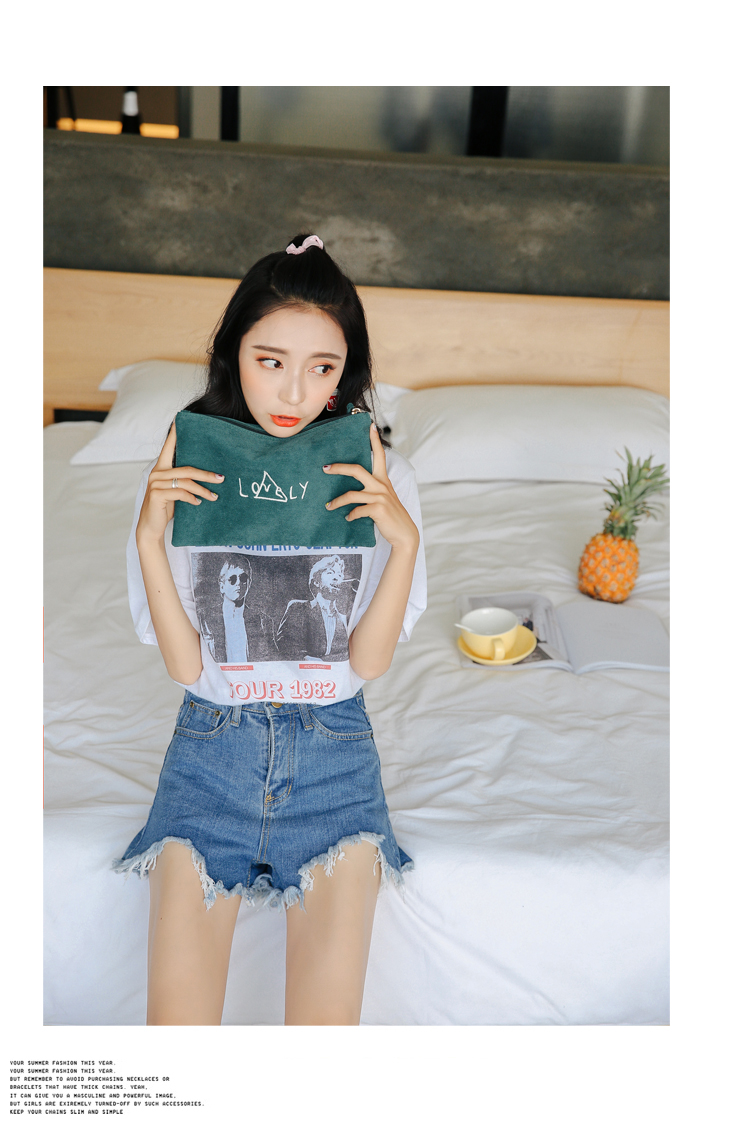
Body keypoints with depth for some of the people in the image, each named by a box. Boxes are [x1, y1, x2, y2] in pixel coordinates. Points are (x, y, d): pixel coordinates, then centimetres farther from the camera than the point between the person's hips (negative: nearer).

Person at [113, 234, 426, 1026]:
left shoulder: (380, 481, -5)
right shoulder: (182, 475, -5)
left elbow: (367, 663, -7)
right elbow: (185, 665, -7)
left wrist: (403, 537, -20)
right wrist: (149, 536, -19)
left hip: (332, 752, 0)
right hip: (212, 747, 1)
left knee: (328, 1018, -10)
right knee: (176, 1020, -8)